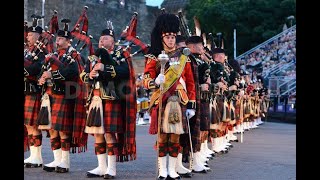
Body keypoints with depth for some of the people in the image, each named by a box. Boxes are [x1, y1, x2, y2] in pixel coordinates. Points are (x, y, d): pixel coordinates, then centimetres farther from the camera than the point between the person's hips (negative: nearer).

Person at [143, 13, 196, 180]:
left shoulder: (183, 58, 10)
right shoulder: (154, 58, 4)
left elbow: (191, 83, 9)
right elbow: (146, 80, -3)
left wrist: (191, 105, 4)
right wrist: (155, 82, -26)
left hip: (179, 102, 2)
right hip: (161, 102, -2)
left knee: (175, 137, 5)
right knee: (162, 136, 1)